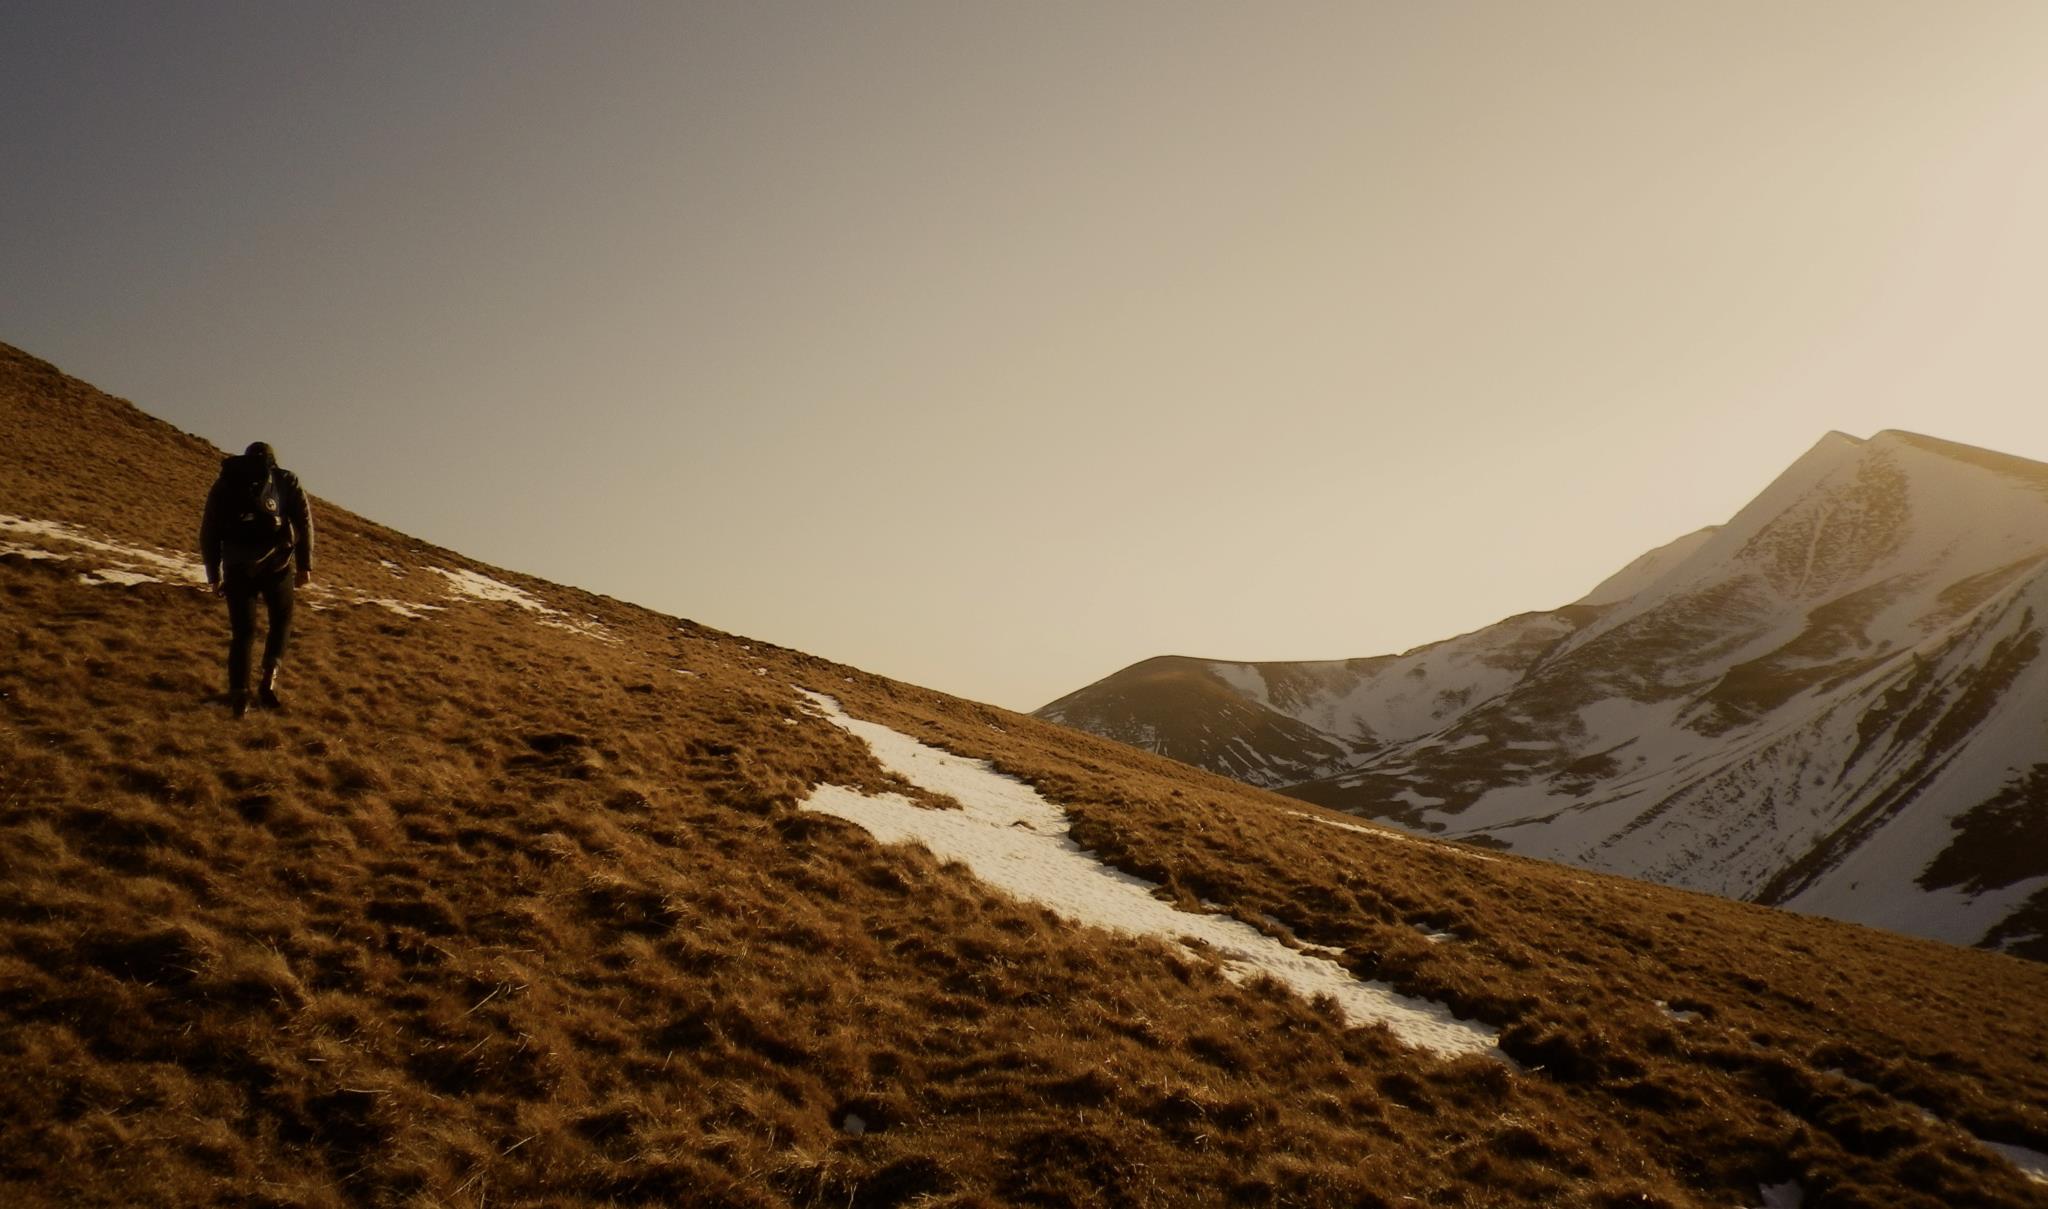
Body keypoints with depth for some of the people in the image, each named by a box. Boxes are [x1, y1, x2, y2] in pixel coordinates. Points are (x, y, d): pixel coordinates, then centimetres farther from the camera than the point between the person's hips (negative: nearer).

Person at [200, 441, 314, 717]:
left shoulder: (225, 483, 17)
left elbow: (209, 532, 14)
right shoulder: (286, 480, 13)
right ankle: (269, 679, 1)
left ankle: (239, 694, -4)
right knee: (281, 620, 20)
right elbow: (303, 520, 1)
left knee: (242, 632, 10)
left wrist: (214, 575, 19)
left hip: (238, 568, 1)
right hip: (277, 564, -1)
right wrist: (305, 565, 3)